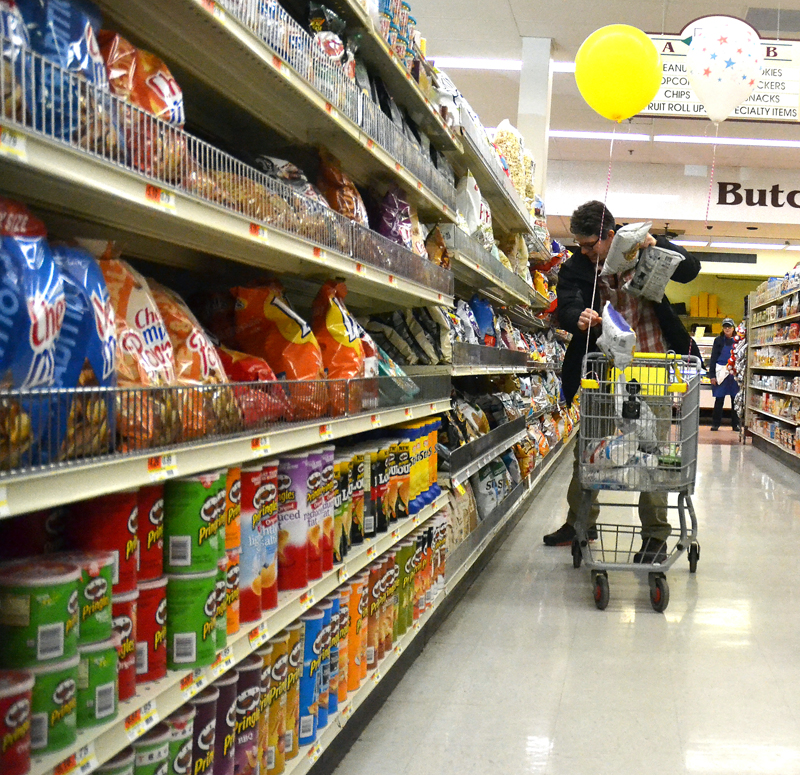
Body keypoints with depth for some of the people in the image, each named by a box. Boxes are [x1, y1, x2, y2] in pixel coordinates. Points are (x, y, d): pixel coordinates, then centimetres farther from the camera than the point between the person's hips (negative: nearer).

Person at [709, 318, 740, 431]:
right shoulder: (719, 340, 4)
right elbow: (713, 358, 2)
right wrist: (712, 375, -4)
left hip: (735, 374, 1)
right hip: (721, 373, -1)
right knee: (719, 399, 1)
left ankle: (735, 424, 13)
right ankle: (715, 423, 10)